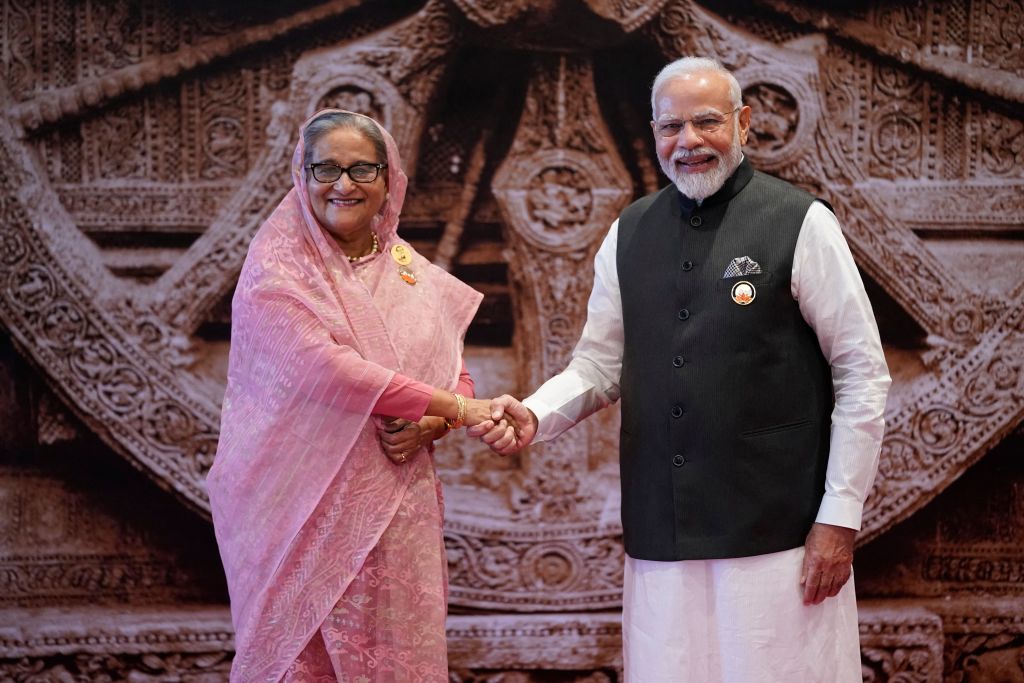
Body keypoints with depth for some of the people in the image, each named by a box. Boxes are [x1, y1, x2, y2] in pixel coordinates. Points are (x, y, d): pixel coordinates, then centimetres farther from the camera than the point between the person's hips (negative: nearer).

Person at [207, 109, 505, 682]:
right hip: (307, 508, -4)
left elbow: (458, 378, 13)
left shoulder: (412, 271, 11)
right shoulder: (278, 266, -5)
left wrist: (430, 424, -10)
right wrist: (450, 406, -16)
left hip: (397, 512, 4)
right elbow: (321, 367, -18)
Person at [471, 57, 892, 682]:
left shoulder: (801, 224, -4)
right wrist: (534, 416, -6)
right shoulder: (630, 234, 9)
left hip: (777, 533, -4)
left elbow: (863, 375, -4)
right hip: (661, 539, 4)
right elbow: (599, 366, 14)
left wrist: (840, 517, -6)